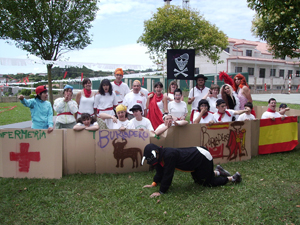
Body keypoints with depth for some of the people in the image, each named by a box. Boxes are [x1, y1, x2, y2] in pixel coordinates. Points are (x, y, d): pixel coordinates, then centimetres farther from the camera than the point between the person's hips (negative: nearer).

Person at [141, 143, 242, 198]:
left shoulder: (169, 155, -32)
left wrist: (161, 192, -23)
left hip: (203, 158, -9)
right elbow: (160, 171, 10)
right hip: (197, 157, 9)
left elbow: (168, 174, -29)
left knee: (208, 182, 4)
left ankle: (232, 178, 18)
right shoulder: (162, 155, -3)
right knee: (198, 180, 21)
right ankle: (217, 172, 37)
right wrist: (154, 184, 3)